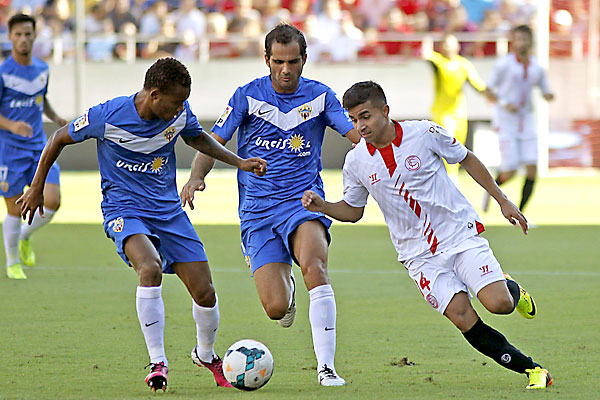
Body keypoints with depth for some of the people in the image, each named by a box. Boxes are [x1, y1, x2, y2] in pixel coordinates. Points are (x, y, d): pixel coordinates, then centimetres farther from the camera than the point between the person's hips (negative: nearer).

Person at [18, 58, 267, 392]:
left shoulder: (179, 113, -7)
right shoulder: (107, 117, -19)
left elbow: (197, 138, 18)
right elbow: (60, 139, -2)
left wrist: (239, 162, 8)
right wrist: (37, 188, 6)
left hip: (169, 210, 4)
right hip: (124, 210, -4)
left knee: (205, 292, -2)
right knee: (150, 268, -34)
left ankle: (206, 354, 30)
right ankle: (157, 363, -22)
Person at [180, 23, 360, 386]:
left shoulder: (319, 96, 3)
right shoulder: (248, 96, 1)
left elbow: (359, 134, 0)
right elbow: (213, 142, 2)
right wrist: (197, 176, -16)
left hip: (304, 202, 0)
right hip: (258, 210, 1)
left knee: (314, 267, -33)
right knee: (276, 308, -11)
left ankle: (326, 367, -28)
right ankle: (285, 284, 31)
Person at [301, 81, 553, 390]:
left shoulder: (425, 133, -10)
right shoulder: (356, 162, -3)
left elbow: (467, 159, 5)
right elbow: (352, 211, 13)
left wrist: (503, 201, 6)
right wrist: (322, 206, -8)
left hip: (461, 233, -2)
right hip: (419, 256, 2)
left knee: (498, 303, -19)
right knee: (462, 317, -16)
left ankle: (511, 289, 21)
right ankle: (532, 370, -4)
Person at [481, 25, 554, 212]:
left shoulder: (537, 67, 5)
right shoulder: (504, 64, -8)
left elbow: (545, 92, 14)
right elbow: (488, 89, -4)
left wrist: (548, 95, -10)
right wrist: (504, 104, -19)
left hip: (527, 120, 4)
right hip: (506, 121, -4)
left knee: (532, 168, -9)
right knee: (510, 172, -11)